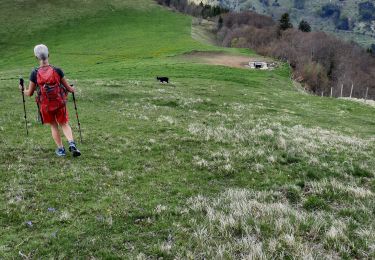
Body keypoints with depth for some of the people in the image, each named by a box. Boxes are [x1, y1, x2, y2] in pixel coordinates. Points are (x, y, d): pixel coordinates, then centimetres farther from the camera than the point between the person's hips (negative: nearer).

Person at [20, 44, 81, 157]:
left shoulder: (35, 73, -11)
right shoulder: (57, 71, -10)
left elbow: (29, 93, -3)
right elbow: (67, 87, 0)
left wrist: (23, 90, 19)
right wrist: (72, 89, 23)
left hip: (45, 106, 0)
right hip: (60, 103, 0)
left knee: (53, 126, 18)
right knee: (64, 124, 16)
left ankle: (60, 149, 21)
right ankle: (72, 143, -5)